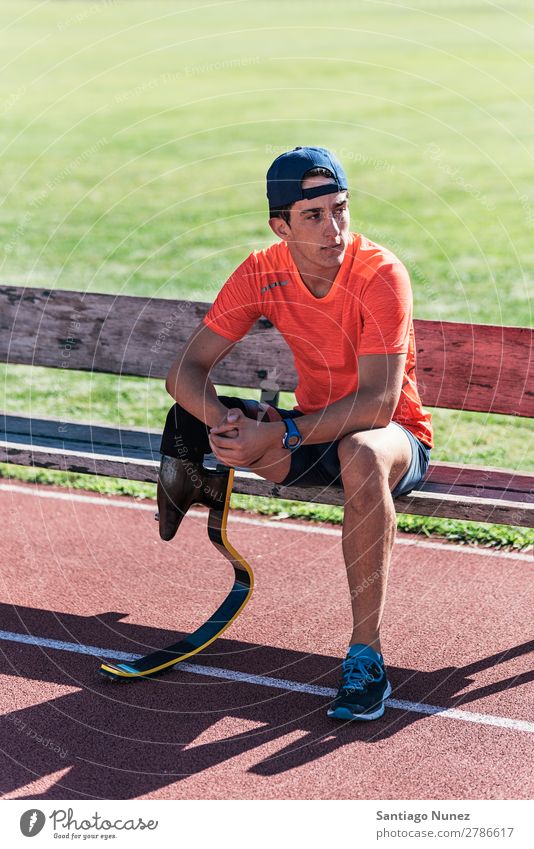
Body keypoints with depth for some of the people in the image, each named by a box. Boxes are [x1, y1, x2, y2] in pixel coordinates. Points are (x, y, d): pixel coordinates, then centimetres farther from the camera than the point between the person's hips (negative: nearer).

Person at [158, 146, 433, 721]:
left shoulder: (381, 274, -24)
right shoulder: (263, 273, -10)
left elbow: (378, 404, -33)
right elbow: (185, 370, -12)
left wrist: (280, 436, -42)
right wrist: (223, 419, -34)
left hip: (398, 438, -4)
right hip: (313, 427, 4)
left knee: (361, 454, -42)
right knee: (192, 417, -19)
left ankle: (365, 657, -35)